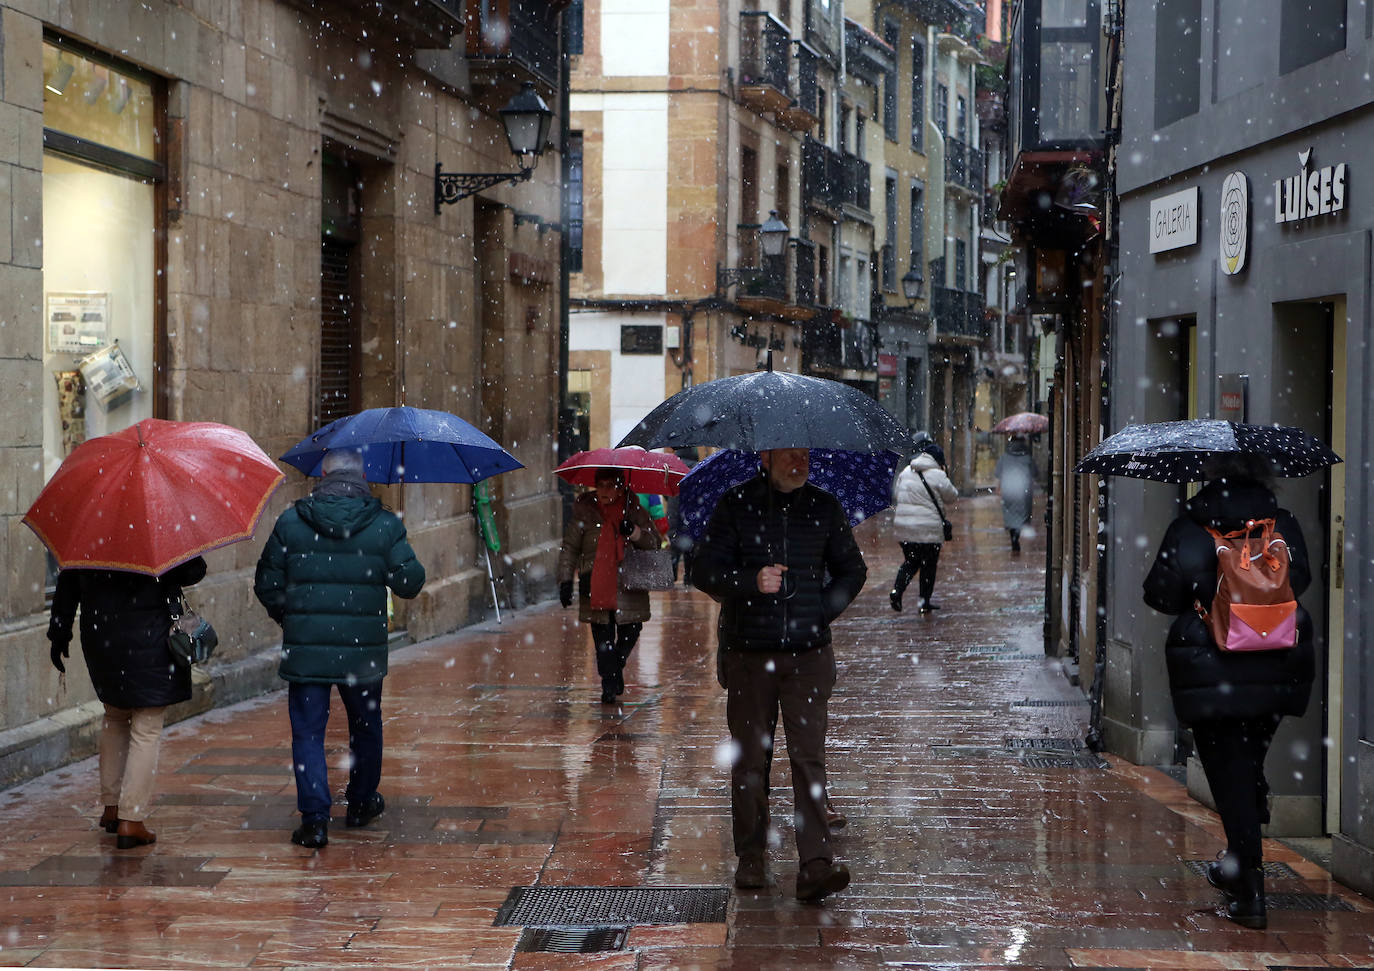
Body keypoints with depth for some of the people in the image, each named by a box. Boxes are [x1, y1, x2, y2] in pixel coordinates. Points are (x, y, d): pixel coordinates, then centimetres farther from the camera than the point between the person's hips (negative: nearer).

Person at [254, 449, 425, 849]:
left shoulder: (290, 522, -2)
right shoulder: (385, 524, -4)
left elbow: (266, 584, 2)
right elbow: (410, 582, -4)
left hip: (305, 648, -1)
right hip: (363, 651, 1)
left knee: (308, 731, 6)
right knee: (365, 727, 20)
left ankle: (314, 818, -1)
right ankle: (361, 804, 35)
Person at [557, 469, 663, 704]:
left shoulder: (633, 510, 4)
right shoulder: (584, 511, 3)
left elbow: (654, 541, 6)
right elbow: (569, 547, 5)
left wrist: (635, 533, -14)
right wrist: (565, 580, -4)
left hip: (628, 585, 1)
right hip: (595, 586, -1)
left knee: (631, 631, 2)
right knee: (603, 638, -2)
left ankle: (616, 667, 30)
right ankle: (609, 685, 7)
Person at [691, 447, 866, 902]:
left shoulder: (824, 507, 7)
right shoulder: (736, 505, 1)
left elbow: (852, 569, 19)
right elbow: (704, 569, -2)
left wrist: (822, 612, 5)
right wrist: (751, 581, -19)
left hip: (808, 653, 1)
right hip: (749, 654, -1)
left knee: (808, 755, -8)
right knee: (750, 757, 5)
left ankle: (815, 864, -12)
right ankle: (751, 859, 17)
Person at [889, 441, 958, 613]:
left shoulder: (905, 473, 7)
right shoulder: (938, 476, -10)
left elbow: (895, 495, 13)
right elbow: (952, 496, 1)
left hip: (903, 526, 5)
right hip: (929, 529, -5)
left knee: (910, 561, 18)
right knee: (929, 565, 9)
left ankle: (897, 590, -3)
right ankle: (925, 602, 12)